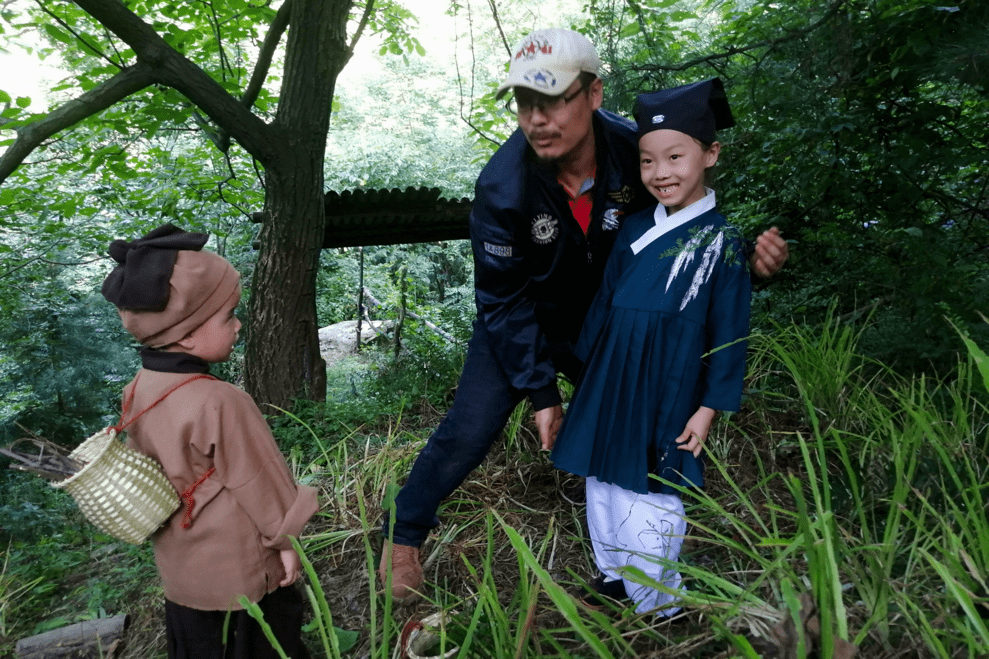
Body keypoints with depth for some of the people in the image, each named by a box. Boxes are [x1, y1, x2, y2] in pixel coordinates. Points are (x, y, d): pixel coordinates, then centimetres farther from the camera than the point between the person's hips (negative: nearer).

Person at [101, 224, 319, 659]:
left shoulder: (137, 391, -7)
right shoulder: (220, 403, -31)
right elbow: (258, 483, -20)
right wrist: (285, 539, -7)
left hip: (179, 563, 7)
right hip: (238, 566, -7)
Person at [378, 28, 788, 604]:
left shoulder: (635, 151, -22)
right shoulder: (503, 185, -29)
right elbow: (505, 300, -21)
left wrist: (748, 258, -26)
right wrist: (541, 390, -21)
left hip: (599, 319, 4)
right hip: (520, 322, -3)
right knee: (469, 431, -9)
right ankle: (402, 536, 17)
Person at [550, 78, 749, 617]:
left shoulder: (721, 242, -8)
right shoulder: (633, 230, 5)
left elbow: (727, 334, -6)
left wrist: (708, 407, -7)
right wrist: (587, 368, 14)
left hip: (666, 395, -5)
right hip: (609, 385, 6)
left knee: (650, 500, 5)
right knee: (602, 484, 17)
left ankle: (657, 603, 27)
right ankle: (613, 575, 39)